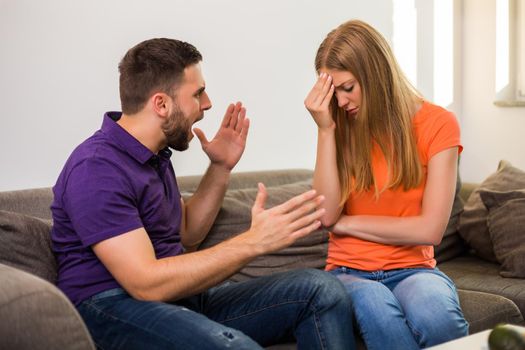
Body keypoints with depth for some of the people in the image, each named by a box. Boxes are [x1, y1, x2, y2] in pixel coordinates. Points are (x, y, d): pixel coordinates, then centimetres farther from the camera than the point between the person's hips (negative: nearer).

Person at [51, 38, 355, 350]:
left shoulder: (152, 153, 14)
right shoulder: (97, 169, -16)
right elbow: (147, 284, -24)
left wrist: (221, 168, 12)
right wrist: (254, 242, -26)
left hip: (180, 297, 8)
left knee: (321, 290, -7)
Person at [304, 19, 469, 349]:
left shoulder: (437, 123, -4)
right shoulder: (344, 128, 4)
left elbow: (429, 229, -10)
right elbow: (327, 214, -9)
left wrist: (346, 223, -5)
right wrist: (326, 129, -12)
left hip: (412, 269, -1)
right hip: (350, 272, 2)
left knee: (435, 315, -36)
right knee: (375, 306, -35)